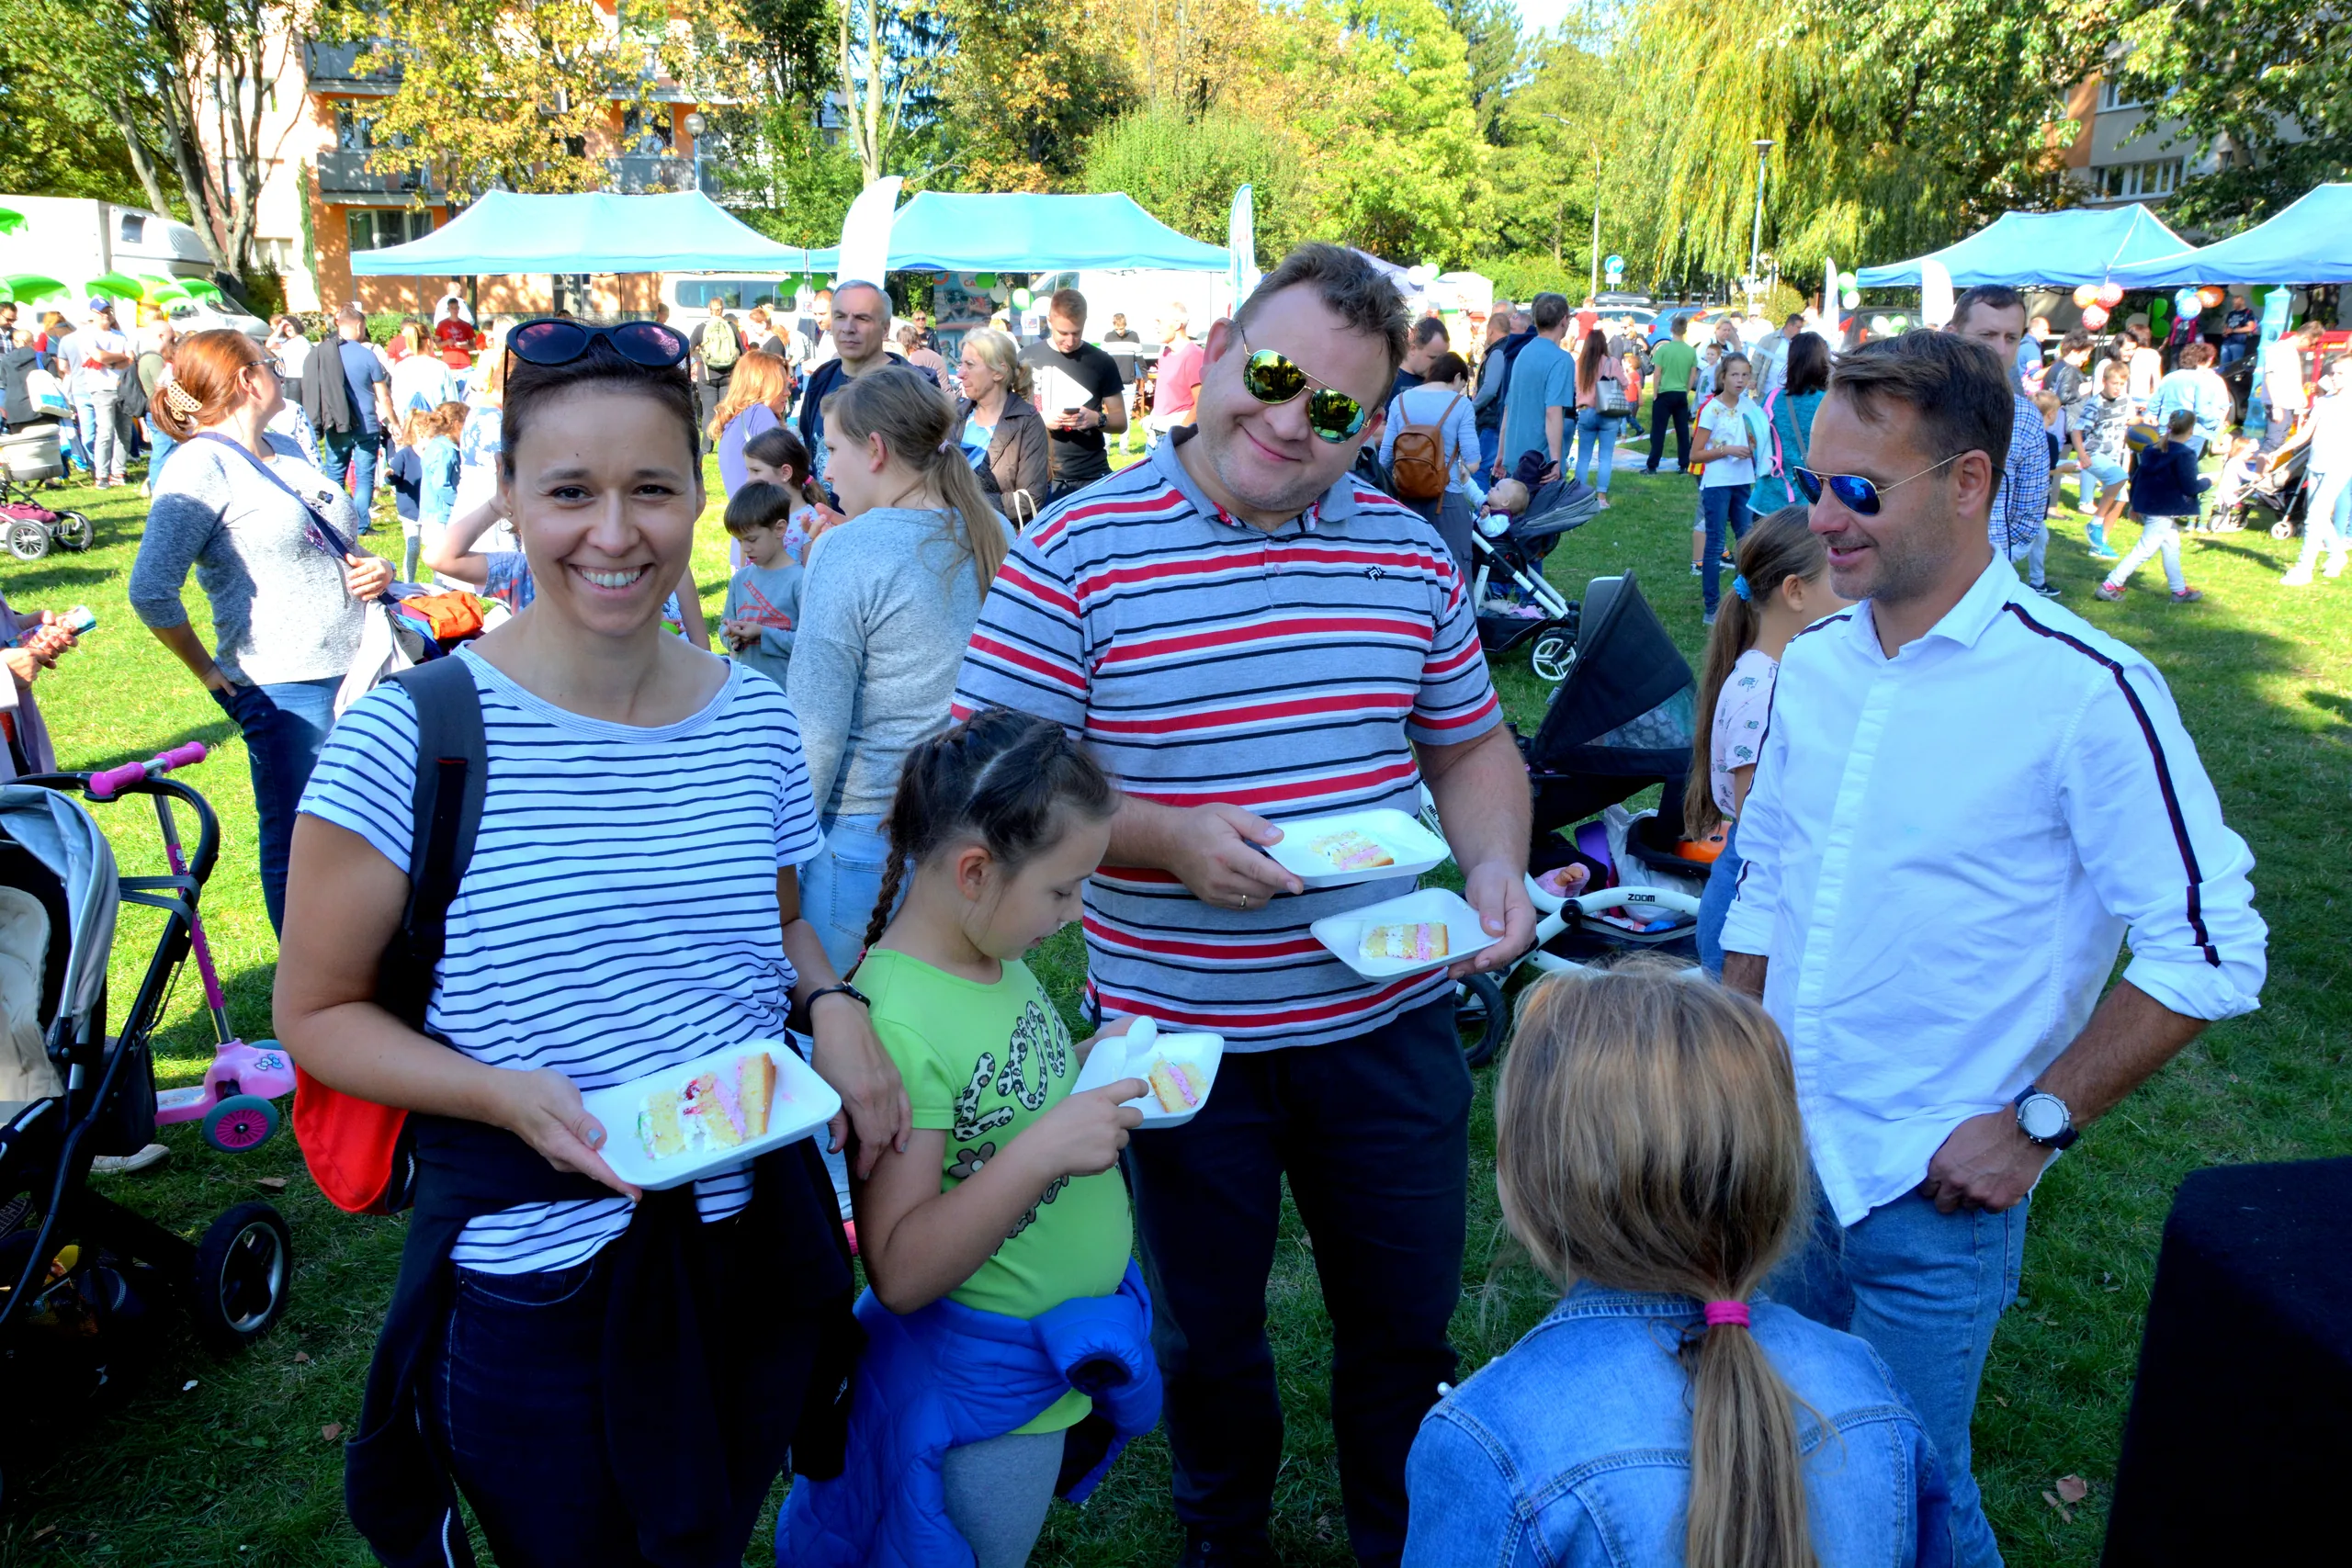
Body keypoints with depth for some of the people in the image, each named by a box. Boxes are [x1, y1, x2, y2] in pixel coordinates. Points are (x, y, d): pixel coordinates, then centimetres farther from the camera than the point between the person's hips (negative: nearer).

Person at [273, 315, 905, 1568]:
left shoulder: (755, 721, -2)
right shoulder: (410, 736, -15)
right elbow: (316, 1013, -7)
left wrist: (827, 1001, -7)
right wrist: (505, 1095, -23)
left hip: (753, 1257, 4)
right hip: (536, 1289, -4)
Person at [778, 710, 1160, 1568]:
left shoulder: (994, 958, -5)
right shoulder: (899, 1021, -29)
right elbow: (900, 1272, -27)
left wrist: (1090, 1066, -3)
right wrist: (1041, 1150, -36)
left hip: (1061, 1353, 8)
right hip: (984, 1394, -8)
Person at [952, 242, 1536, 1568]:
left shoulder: (1407, 552, 2)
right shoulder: (1078, 552, -11)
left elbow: (1472, 745, 12)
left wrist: (1497, 869, -7)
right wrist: (1167, 836, -25)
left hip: (1388, 1021, 3)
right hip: (1182, 1034, -2)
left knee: (1408, 1324, 18)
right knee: (1207, 1334, 20)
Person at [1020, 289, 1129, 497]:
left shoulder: (1101, 362, 4)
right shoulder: (1028, 358, 3)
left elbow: (1121, 421, 9)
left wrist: (1098, 419, -13)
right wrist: (1041, 419, -12)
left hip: (1092, 477, 1)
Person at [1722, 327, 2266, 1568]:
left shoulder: (2083, 690, -17)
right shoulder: (1812, 661, 1)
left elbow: (2208, 949, -14)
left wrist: (2037, 1123, -14)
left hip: (1933, 1193, -5)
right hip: (1783, 1152, 5)